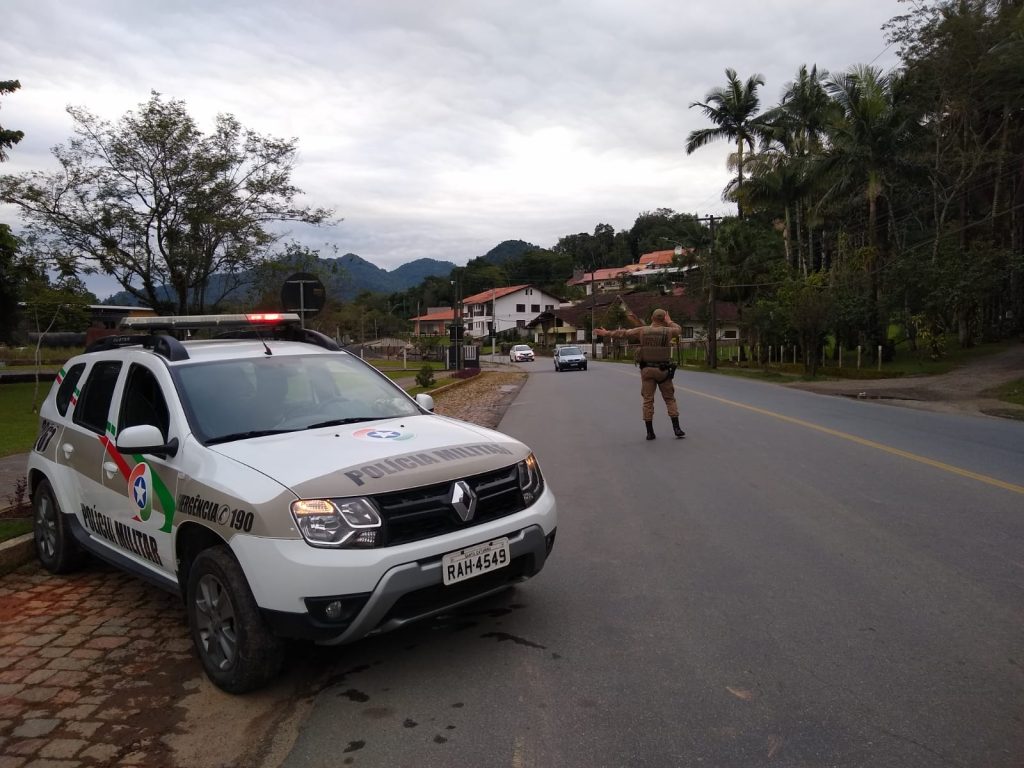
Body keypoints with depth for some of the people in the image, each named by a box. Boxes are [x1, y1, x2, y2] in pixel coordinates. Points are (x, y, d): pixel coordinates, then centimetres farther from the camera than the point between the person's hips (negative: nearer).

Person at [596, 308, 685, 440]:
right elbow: (679, 330, 21)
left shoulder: (643, 330, -1)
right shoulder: (667, 331, -2)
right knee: (669, 399, 9)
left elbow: (623, 333, 6)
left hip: (647, 370, 1)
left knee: (648, 400, 3)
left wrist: (606, 333, 17)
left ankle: (650, 432, 2)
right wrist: (669, 322, 35)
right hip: (663, 370, -1)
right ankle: (676, 428, 2)